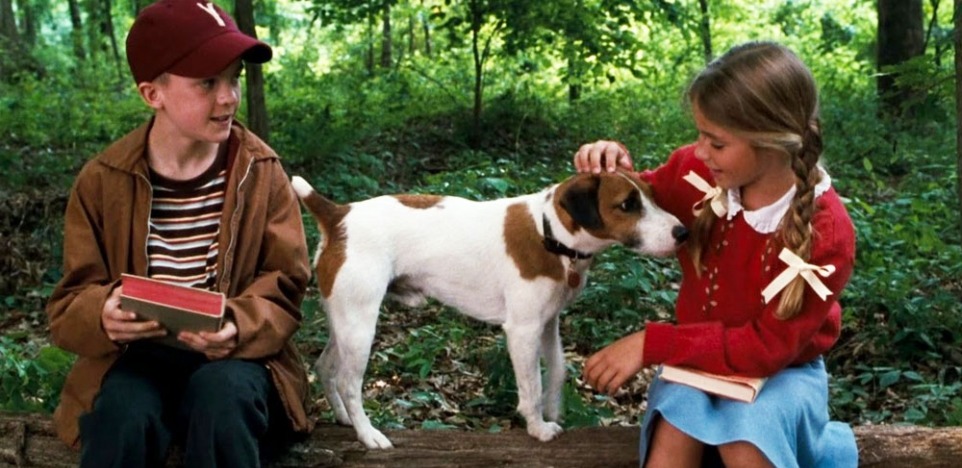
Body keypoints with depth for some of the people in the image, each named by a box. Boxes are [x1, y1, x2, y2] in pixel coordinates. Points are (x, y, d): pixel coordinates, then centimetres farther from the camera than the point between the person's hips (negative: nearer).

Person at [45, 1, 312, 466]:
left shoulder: (261, 171, -2)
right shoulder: (102, 180, -1)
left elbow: (284, 288, -3)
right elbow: (70, 304, 1)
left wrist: (239, 327, -26)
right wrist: (104, 316, -24)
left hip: (233, 357, 1)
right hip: (136, 357, 0)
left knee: (223, 394, -34)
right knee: (123, 413, -33)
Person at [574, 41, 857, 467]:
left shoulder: (825, 234, -25)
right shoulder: (695, 171, -14)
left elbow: (769, 348, -24)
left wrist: (652, 344, -27)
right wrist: (612, 172, -17)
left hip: (781, 371, -3)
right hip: (699, 356, 3)